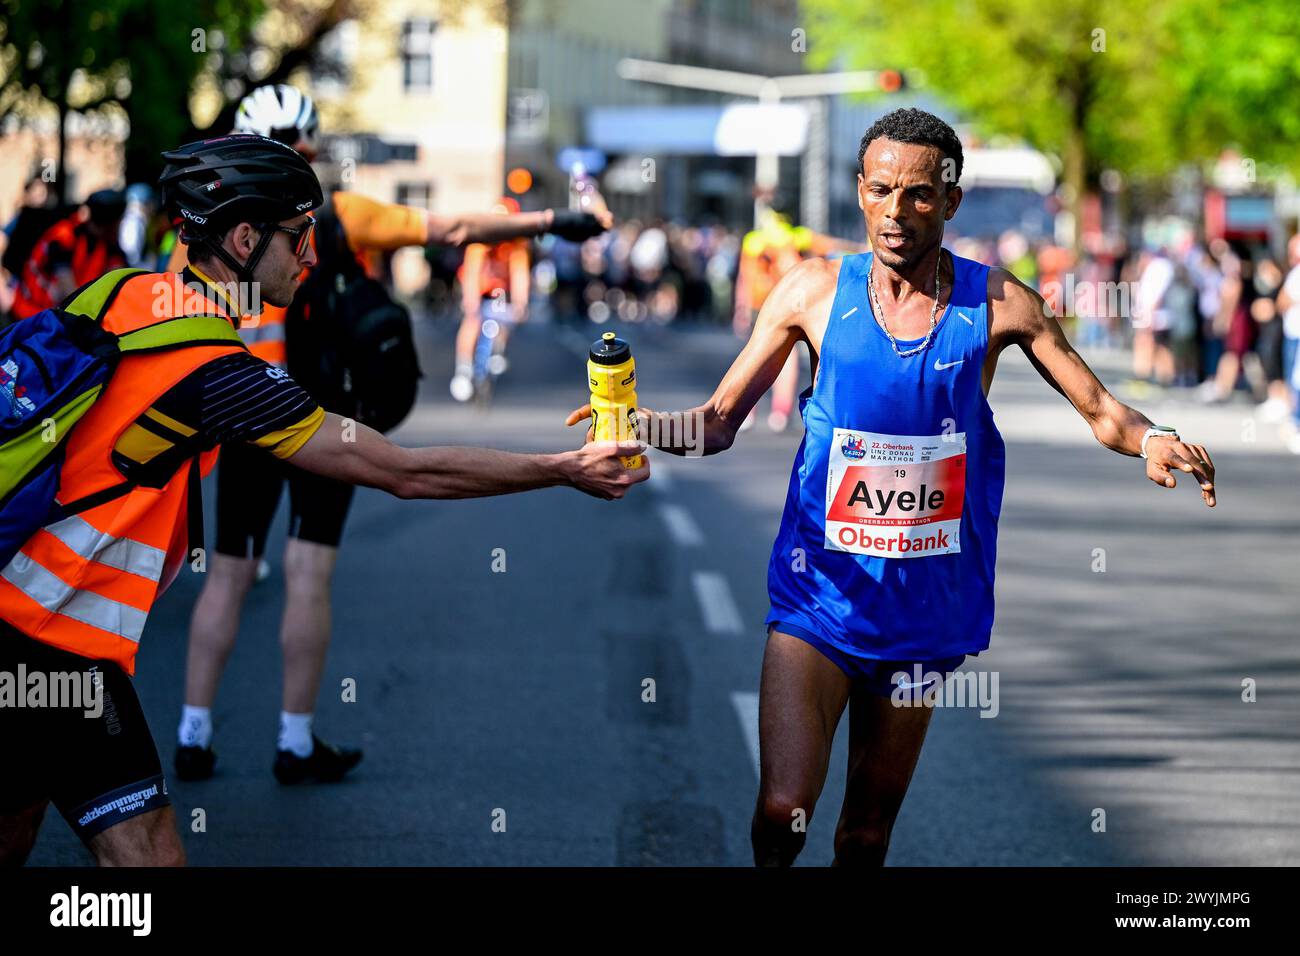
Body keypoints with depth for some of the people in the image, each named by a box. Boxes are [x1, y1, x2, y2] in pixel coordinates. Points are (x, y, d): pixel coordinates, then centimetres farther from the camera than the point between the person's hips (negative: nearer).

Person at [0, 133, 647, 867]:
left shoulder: (121, 290, 4)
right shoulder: (217, 370, -19)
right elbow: (405, 473, -16)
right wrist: (566, 470, -8)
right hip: (62, 643, -9)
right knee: (146, 852, -9)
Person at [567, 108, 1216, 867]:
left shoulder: (997, 303, -2)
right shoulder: (815, 291, -3)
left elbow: (1103, 412, 1)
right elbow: (718, 423, 1)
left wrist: (1152, 440, -22)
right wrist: (639, 423, -20)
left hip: (924, 601, 1)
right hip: (821, 587, -1)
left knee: (870, 827, 10)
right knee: (783, 811, -15)